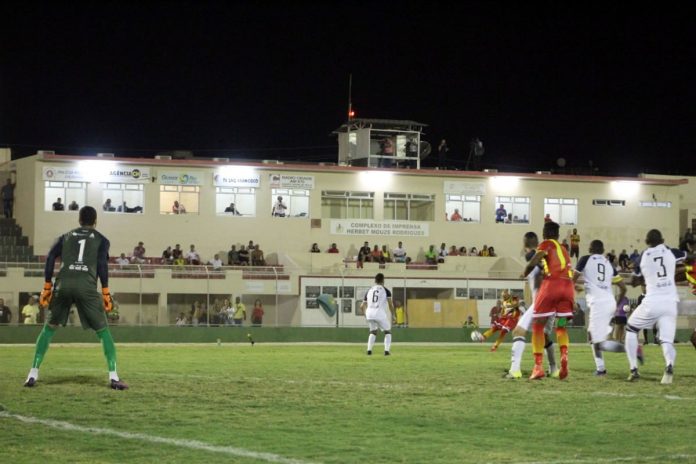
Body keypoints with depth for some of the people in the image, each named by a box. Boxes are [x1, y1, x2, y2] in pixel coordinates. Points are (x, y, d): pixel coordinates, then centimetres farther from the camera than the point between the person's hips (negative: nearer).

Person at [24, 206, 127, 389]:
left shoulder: (66, 236, 23)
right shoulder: (100, 239, 17)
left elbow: (50, 258, 12)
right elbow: (102, 265, 3)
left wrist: (47, 287, 13)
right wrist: (105, 293, 3)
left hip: (64, 284, 2)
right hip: (86, 286, -2)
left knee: (49, 327, 16)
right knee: (103, 330, 5)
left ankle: (33, 374, 8)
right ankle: (113, 377, -6)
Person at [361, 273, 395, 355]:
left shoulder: (369, 291, 19)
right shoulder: (385, 290, 8)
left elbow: (362, 306, 19)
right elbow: (390, 304, -3)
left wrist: (365, 315, 34)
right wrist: (392, 315, 8)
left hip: (369, 314, 3)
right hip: (380, 314, -3)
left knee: (373, 332, 25)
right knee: (387, 332, 15)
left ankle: (369, 350, 10)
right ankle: (387, 350, 1)